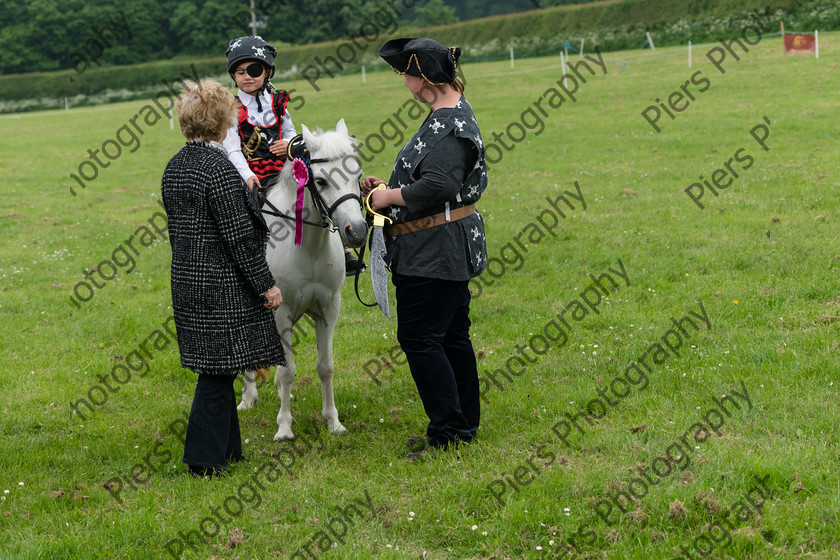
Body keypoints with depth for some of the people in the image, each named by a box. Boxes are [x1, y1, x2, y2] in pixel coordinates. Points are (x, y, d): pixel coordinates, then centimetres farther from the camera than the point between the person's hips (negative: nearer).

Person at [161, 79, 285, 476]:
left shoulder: (175, 167, 9)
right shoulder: (220, 168, -19)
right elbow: (239, 236, -19)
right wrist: (266, 284, -13)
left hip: (187, 279, 9)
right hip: (223, 285, -9)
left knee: (217, 368, 16)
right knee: (218, 368, -1)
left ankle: (225, 449, 25)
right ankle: (205, 458, 4)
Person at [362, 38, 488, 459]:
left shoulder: (450, 126, -20)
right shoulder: (449, 115, 14)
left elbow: (437, 187, -29)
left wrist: (387, 197, -16)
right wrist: (387, 187, 12)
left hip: (435, 250, -11)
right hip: (443, 249, 11)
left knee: (419, 337, -6)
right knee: (451, 336, 15)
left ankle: (448, 431, 0)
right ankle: (464, 426, 24)